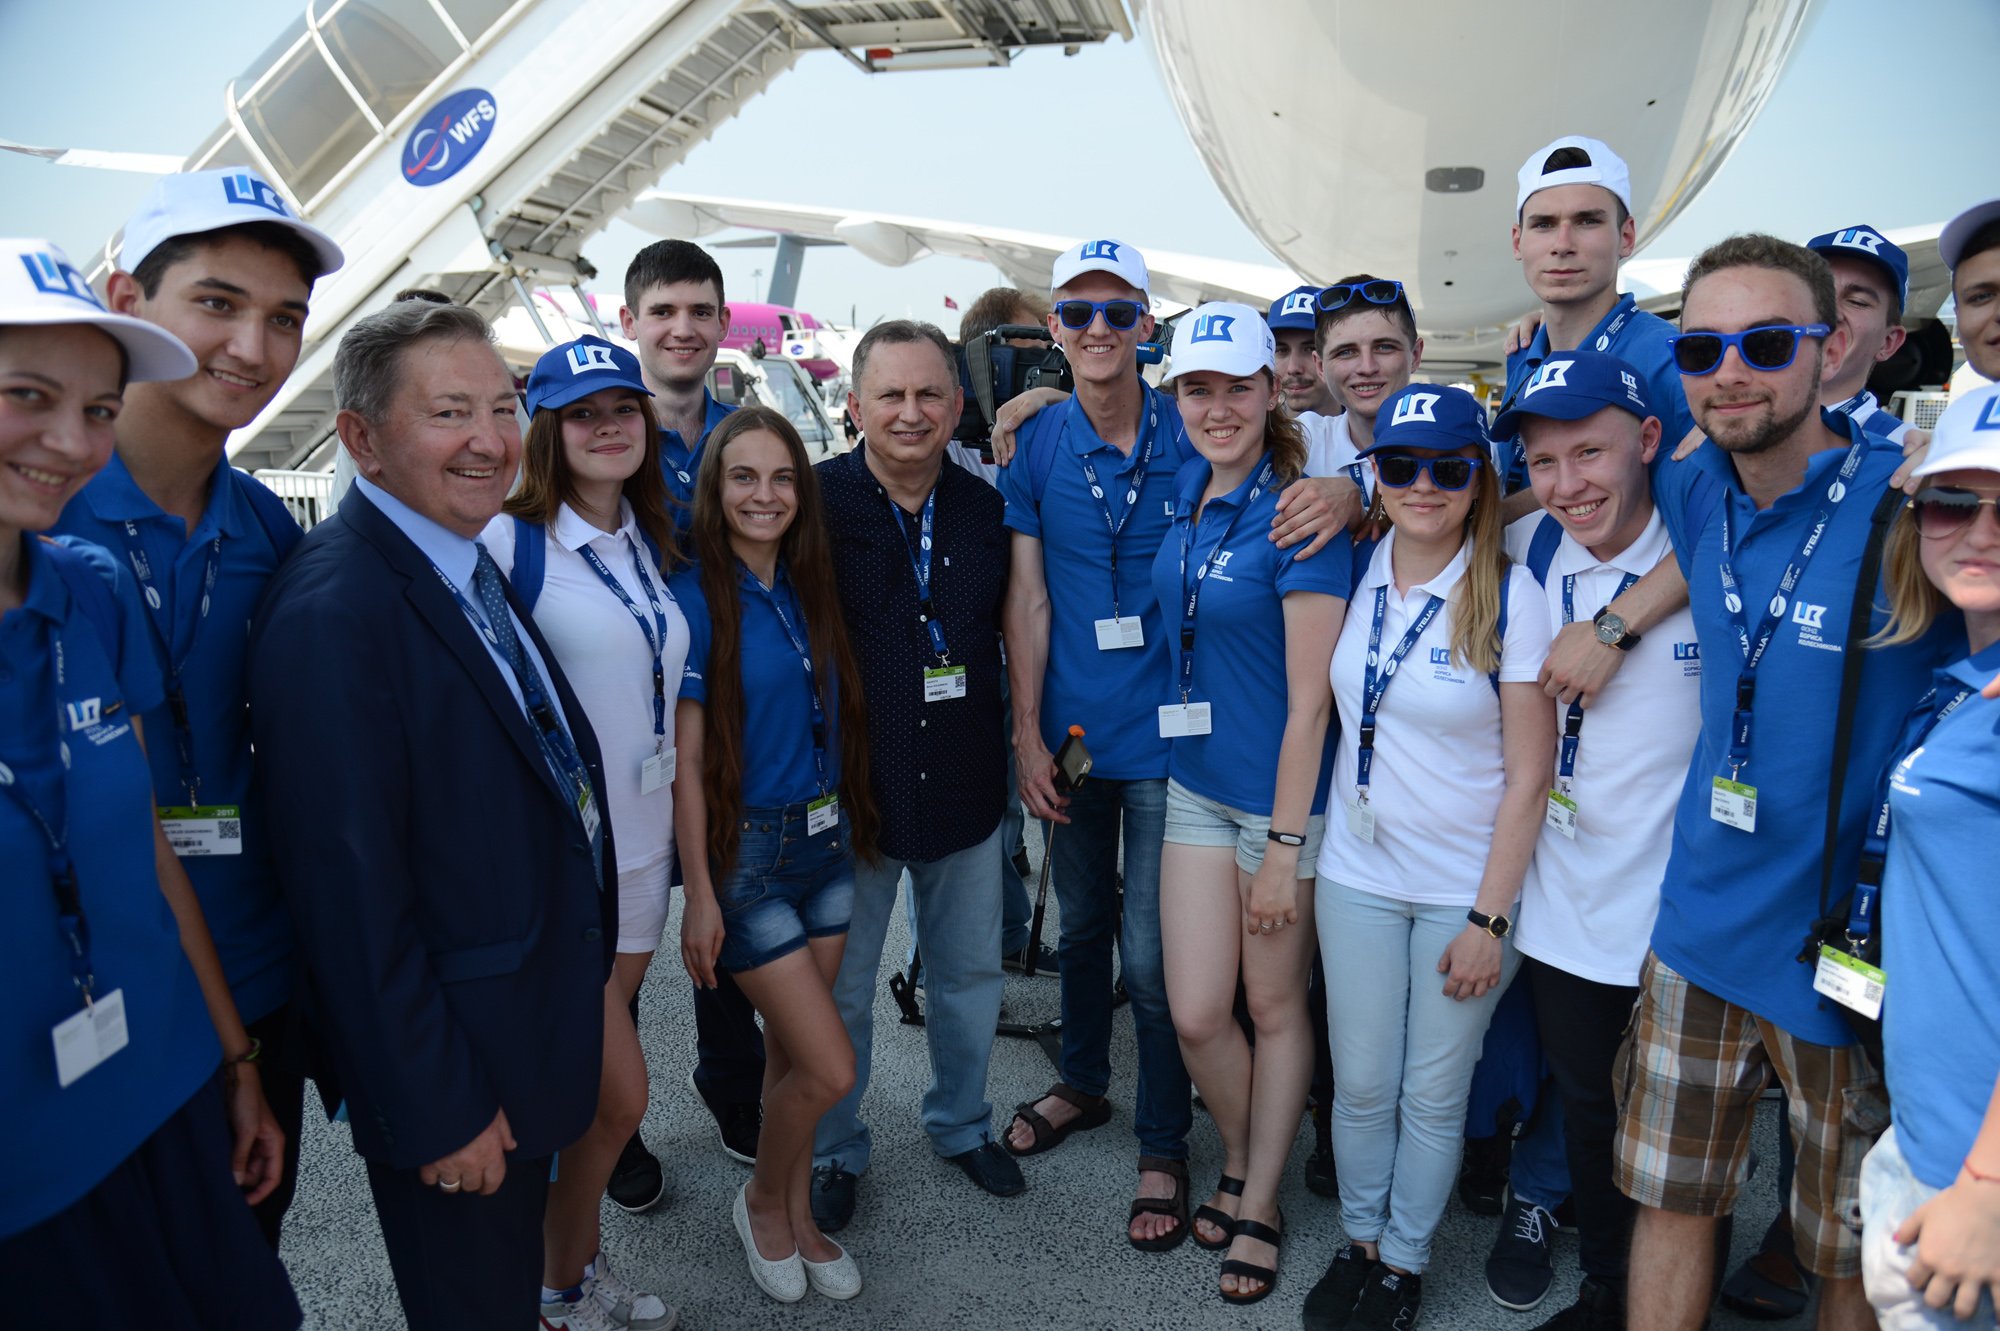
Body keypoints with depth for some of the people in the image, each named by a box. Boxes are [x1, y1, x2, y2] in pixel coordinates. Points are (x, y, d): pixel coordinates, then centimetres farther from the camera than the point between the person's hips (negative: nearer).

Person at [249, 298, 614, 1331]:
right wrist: (435, 1110, -19)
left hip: (533, 1034, 8)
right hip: (451, 1077, -8)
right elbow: (350, 890, -25)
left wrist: (580, 969, 12)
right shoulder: (332, 609, -26)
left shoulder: (474, 564, 3)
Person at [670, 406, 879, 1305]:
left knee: (791, 1052, 16)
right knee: (832, 1069, -3)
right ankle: (762, 1202, 25)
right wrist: (700, 895, -11)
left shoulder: (808, 587, 4)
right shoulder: (697, 599, -13)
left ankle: (798, 1217, 36)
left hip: (827, 839, 5)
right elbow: (684, 763, -12)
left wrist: (850, 824, 10)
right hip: (745, 850, -5)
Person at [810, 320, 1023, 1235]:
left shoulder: (986, 508, 1)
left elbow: (1008, 635, 11)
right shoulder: (816, 503, -11)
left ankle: (961, 1123, 42)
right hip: (851, 790, -3)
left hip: (964, 785, 4)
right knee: (840, 990, 12)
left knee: (969, 972, 19)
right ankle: (835, 1151, 34)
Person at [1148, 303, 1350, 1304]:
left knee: (1275, 1004, 12)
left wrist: (1283, 847, -15)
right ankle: (1237, 1161, 37)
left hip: (1283, 795, -5)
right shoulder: (1188, 488, 2)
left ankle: (1259, 1203, 32)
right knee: (1196, 1015, 8)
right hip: (1196, 783, 6)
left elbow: (1309, 701, -17)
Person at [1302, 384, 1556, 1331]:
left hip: (1465, 888, -3)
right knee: (1361, 1084, 13)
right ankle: (1359, 1241, 36)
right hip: (1359, 873, 3)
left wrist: (1490, 917, -11)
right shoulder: (1358, 573, 0)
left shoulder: (1510, 596, -11)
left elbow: (1528, 775, -10)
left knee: (1433, 1094, 11)